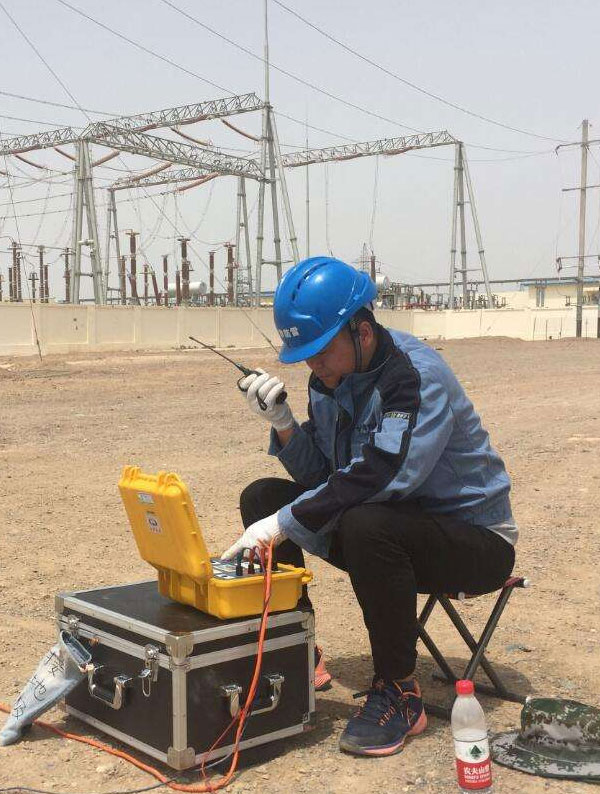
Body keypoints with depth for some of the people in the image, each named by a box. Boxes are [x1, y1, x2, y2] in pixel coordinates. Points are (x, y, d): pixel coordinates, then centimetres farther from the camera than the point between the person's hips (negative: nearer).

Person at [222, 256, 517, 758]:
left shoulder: (419, 376, -24)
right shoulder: (333, 376, 0)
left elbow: (377, 477, -35)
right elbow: (318, 475, 1)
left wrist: (283, 523, -33)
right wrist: (282, 422, -16)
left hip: (473, 536, -8)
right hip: (392, 519, 8)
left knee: (366, 525, -38)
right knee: (262, 497, -2)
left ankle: (399, 694, -18)